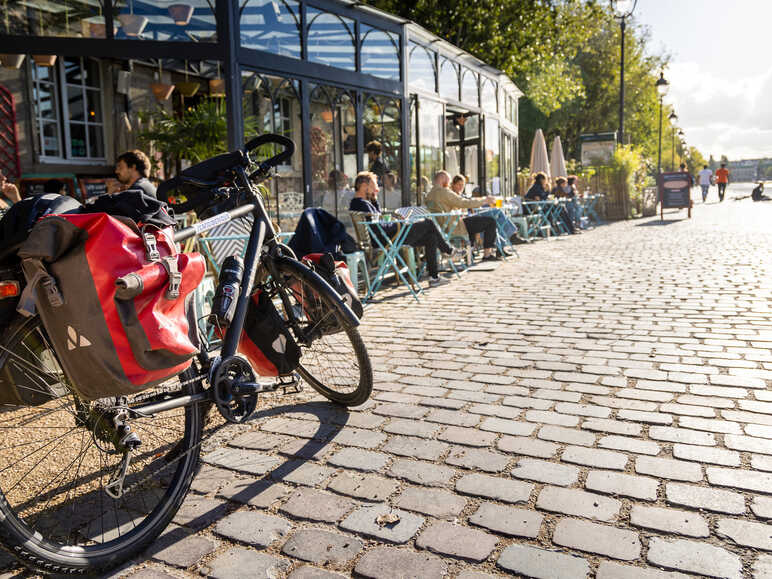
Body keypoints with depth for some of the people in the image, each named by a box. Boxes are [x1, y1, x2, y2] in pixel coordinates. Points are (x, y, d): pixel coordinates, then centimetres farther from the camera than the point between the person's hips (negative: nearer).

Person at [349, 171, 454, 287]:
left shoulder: (355, 203, 14)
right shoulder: (362, 204, -19)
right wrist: (398, 224, -14)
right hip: (386, 240, -11)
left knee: (430, 236, 12)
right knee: (429, 223, -5)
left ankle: (434, 277, 13)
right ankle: (447, 249, 20)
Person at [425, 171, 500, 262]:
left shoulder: (429, 195, 11)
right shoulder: (444, 192, -18)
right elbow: (465, 203, -19)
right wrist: (485, 200, -7)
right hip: (454, 227, -10)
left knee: (473, 217, 35)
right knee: (491, 221, -5)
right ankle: (487, 254, -2)